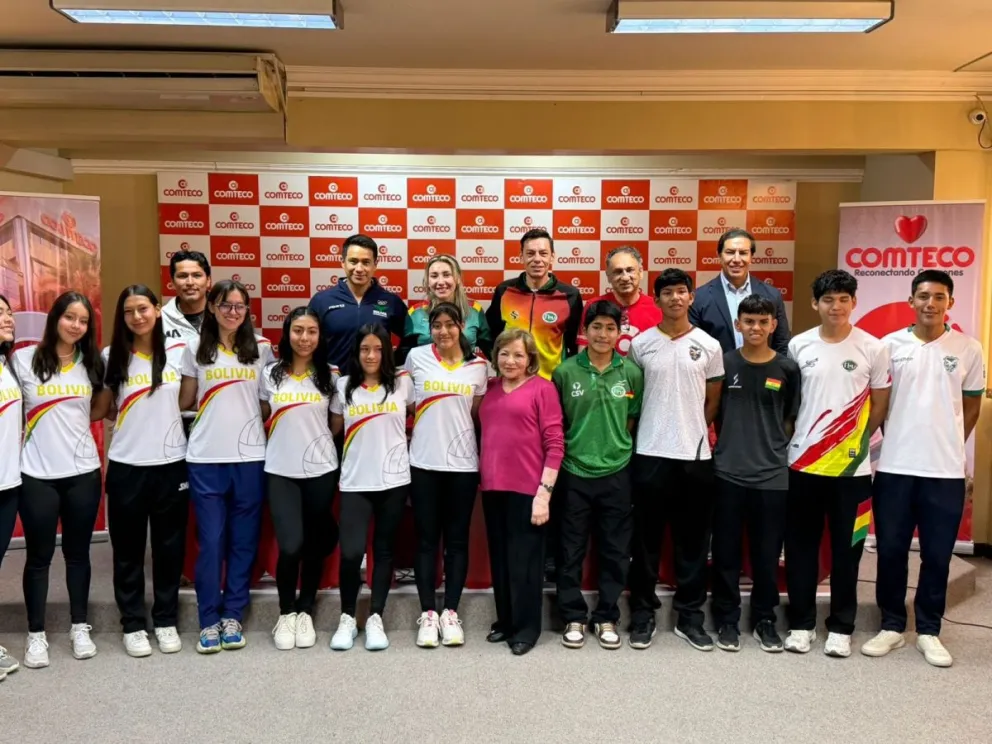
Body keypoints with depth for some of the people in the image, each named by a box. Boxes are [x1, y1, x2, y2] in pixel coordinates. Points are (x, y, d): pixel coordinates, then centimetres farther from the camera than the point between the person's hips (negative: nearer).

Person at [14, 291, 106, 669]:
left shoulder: (91, 363, 7)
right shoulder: (25, 359, -2)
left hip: (83, 472, 3)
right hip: (37, 475, -2)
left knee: (77, 551, 12)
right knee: (39, 555, 6)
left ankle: (80, 627, 24)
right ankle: (36, 634, 20)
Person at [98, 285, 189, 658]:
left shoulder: (178, 351, 0)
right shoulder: (112, 356, 0)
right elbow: (103, 409, 10)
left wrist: (162, 418, 3)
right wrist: (133, 420, -1)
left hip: (171, 462, 0)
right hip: (126, 465, 0)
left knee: (169, 546, 8)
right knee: (128, 548, 8)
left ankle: (166, 621, 23)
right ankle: (133, 624, 21)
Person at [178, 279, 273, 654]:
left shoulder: (261, 348, 5)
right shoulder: (195, 349, 5)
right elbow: (184, 401, 12)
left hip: (250, 456, 1)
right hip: (206, 458, -1)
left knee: (243, 540, 7)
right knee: (210, 541, 2)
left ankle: (232, 616, 19)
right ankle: (209, 621, 14)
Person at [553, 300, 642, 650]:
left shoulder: (632, 372, 0)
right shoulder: (565, 372, -4)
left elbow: (634, 419, 9)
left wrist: (616, 447, 2)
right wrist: (571, 450, 0)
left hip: (616, 472, 1)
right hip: (574, 472, -1)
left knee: (615, 551, 9)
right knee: (571, 550, 7)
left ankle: (606, 617, 24)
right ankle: (573, 617, 21)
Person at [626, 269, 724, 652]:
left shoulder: (709, 346, 3)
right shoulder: (641, 344, 2)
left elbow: (713, 401, 10)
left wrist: (693, 433, 8)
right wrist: (654, 433, 5)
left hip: (695, 454, 1)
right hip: (650, 453, -1)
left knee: (693, 540, 8)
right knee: (646, 539, 6)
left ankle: (690, 616, 20)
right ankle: (643, 614, 18)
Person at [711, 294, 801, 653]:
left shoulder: (787, 369, 1)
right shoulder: (723, 363, -1)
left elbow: (791, 420, 10)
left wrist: (773, 448, 2)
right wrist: (726, 445, 5)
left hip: (772, 475, 1)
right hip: (728, 472, 0)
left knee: (767, 553, 9)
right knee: (726, 551, 6)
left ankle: (764, 619, 25)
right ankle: (727, 619, 21)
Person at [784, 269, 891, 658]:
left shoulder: (872, 348, -2)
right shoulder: (798, 346, 1)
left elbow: (879, 406, 4)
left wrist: (857, 441, 3)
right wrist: (792, 438, 2)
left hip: (852, 466, -1)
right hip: (803, 462, 1)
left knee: (846, 548, 8)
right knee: (801, 546, 8)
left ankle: (841, 626, 21)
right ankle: (801, 623, 21)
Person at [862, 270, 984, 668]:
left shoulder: (969, 349, 2)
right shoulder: (890, 345, 1)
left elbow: (972, 407, 10)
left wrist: (948, 445, 8)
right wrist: (897, 441, 5)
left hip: (946, 470, 0)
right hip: (894, 467, 0)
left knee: (937, 555, 8)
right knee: (890, 551, 7)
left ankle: (928, 631, 22)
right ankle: (892, 626, 21)